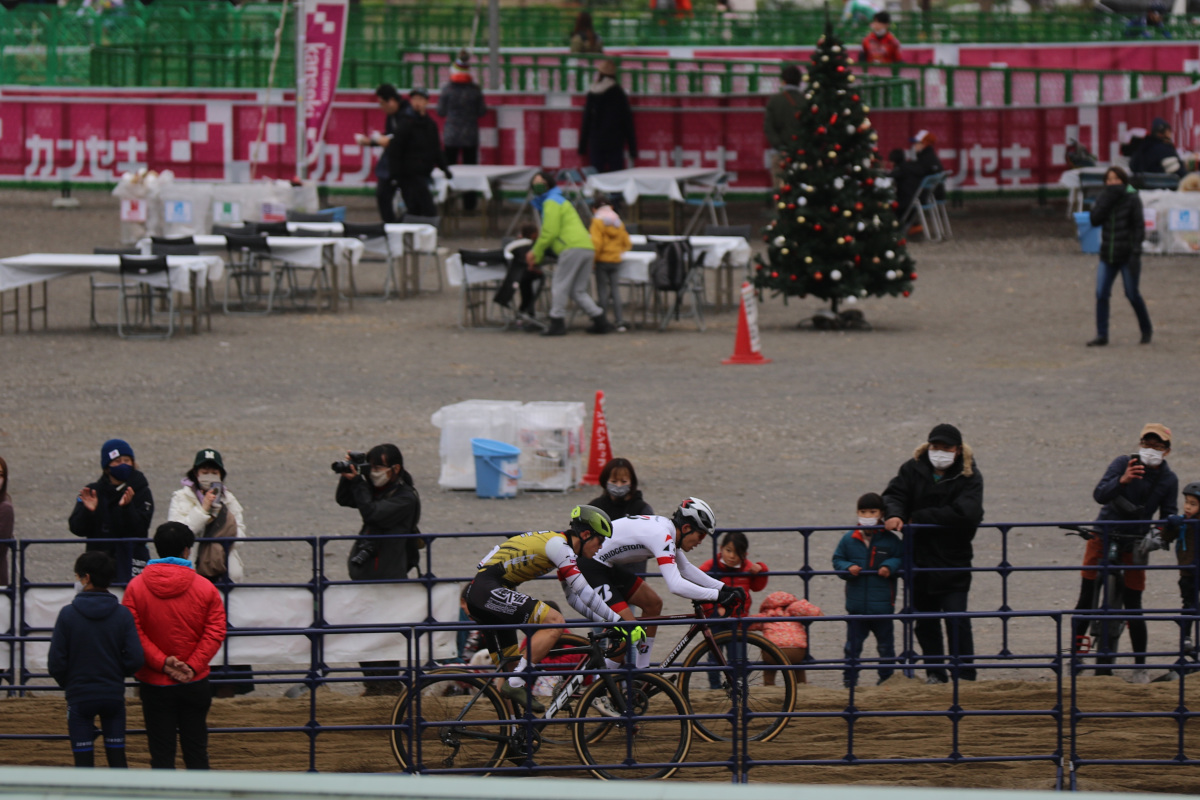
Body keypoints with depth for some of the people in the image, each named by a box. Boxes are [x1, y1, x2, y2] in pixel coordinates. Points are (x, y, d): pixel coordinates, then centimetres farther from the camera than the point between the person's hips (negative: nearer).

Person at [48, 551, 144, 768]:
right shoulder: (123, 614, -5)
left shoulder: (68, 614, -10)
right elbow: (135, 658, -7)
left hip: (79, 696, -2)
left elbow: (56, 661, -8)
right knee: (117, 756, 9)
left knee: (83, 759, 2)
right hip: (114, 694, 2)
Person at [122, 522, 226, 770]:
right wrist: (192, 666, -11)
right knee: (196, 750, 10)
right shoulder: (206, 589, -4)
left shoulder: (136, 587, -4)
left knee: (161, 754, 4)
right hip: (195, 684, 1)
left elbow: (132, 634, -11)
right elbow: (215, 633, -9)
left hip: (154, 684, -1)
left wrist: (162, 662, -13)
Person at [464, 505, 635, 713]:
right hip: (488, 589, -11)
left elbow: (573, 597, 25)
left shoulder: (563, 549, 19)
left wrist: (604, 622, 17)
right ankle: (515, 684, -21)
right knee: (555, 623, -20)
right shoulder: (558, 545, -12)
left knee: (508, 663, 15)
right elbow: (584, 592, -16)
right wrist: (617, 621, -12)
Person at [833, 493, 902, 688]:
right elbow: (838, 560, 9)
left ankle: (887, 677, 19)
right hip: (856, 605, 1)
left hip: (882, 604, -1)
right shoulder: (849, 540, 3)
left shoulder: (890, 540, -1)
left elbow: (902, 558, 6)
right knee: (853, 644, 4)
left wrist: (890, 567, -13)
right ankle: (849, 677, 11)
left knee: (885, 644, 8)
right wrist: (848, 568, -11)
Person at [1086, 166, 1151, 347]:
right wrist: (1108, 197, -14)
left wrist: (1136, 252, -16)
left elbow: (1139, 227, -8)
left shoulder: (1132, 199, -6)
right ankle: (1101, 335, -2)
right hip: (1108, 256, 4)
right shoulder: (1104, 198, 6)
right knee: (1101, 294, -6)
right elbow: (1095, 220, -9)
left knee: (1132, 294, 4)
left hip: (1127, 256, -4)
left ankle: (1146, 330, 24)